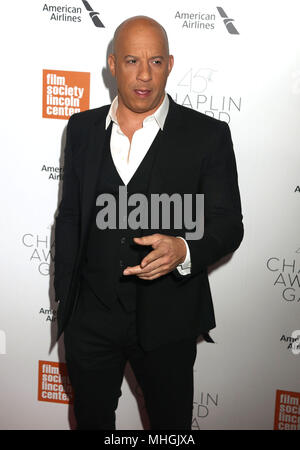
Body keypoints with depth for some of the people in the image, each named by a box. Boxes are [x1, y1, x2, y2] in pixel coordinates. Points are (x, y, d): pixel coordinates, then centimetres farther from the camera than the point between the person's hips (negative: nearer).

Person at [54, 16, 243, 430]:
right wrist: (65, 298, 8)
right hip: (91, 318, 3)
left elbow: (228, 225, -8)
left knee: (171, 424, 18)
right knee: (91, 419, 23)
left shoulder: (208, 135, -8)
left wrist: (184, 251, -29)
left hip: (167, 321, -2)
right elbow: (70, 217, 8)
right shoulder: (82, 128, 2)